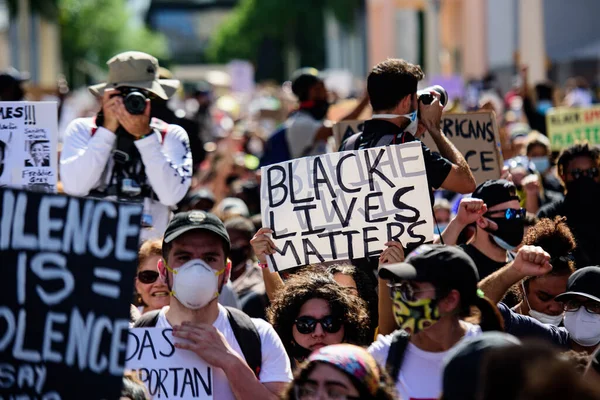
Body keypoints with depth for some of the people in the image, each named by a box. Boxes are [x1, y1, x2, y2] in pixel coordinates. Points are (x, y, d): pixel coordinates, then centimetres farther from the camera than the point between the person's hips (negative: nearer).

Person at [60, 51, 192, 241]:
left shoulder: (172, 135, 8)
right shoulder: (82, 129, 8)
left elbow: (172, 195, -7)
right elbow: (73, 187, -7)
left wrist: (145, 136, -11)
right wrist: (107, 130, -7)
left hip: (150, 244, 0)